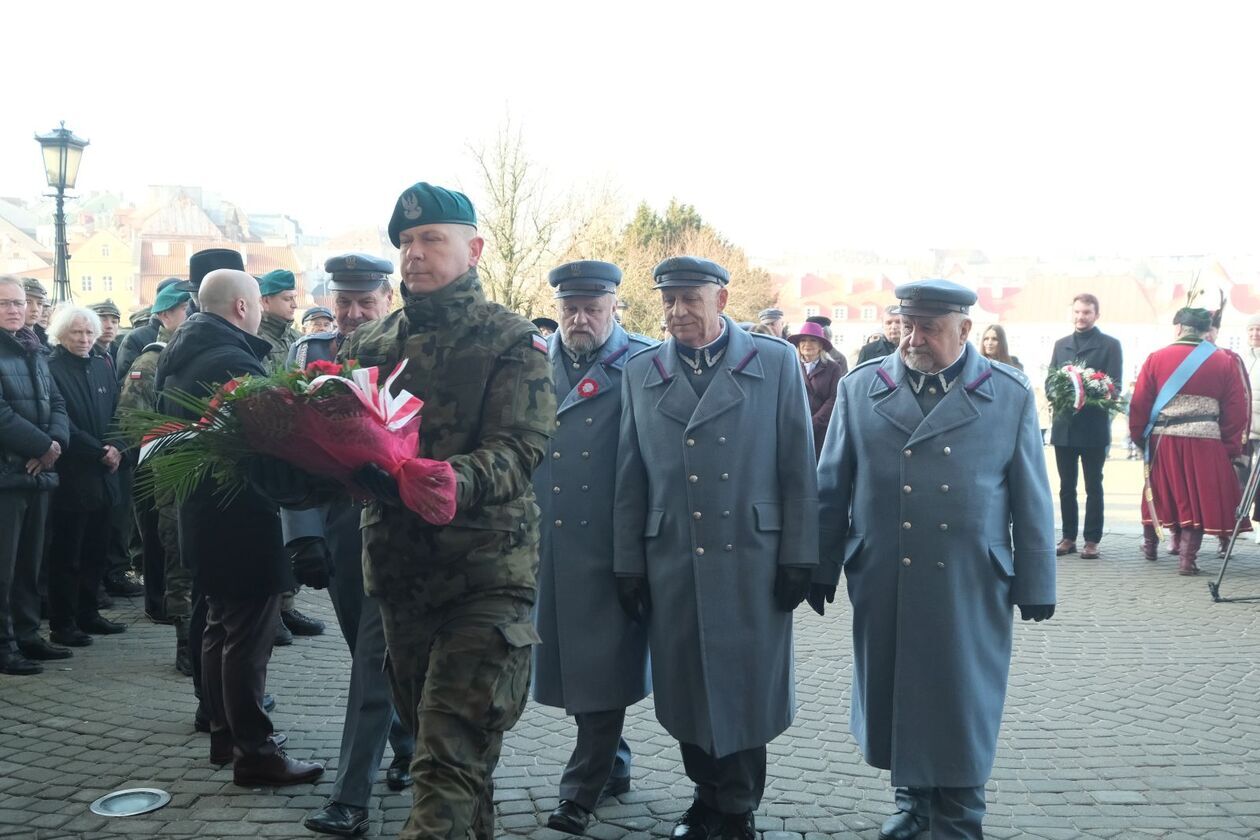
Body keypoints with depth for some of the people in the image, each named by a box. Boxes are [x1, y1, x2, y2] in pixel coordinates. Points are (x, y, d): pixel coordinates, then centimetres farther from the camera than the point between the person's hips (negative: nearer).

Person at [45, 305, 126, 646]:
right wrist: (98, 451, -14)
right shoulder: (52, 368, -8)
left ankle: (87, 614, 24)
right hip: (71, 475, -6)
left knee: (95, 550, 13)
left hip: (103, 475, 7)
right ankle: (62, 624, 8)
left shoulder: (102, 365, 13)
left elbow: (117, 412, 12)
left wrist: (116, 447, -5)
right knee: (66, 554, 0)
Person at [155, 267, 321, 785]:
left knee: (220, 627, 19)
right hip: (243, 518, -10)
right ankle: (254, 753, 2)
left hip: (203, 515, 10)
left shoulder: (179, 359, 11)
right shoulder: (234, 363, -21)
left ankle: (223, 734, 28)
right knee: (248, 637, -4)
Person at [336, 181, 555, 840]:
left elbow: (521, 449, -17)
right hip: (399, 570, 6)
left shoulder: (512, 341, -3)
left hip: (485, 572, -5)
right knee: (430, 732, 18)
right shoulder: (370, 345, 12)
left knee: (449, 757, -9)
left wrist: (443, 481, -35)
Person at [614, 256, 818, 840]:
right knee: (686, 690, 10)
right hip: (671, 564, 2)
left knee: (746, 688, 7)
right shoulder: (640, 373, 8)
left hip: (753, 560, -2)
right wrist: (629, 565, 5)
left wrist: (798, 556, -4)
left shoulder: (776, 363, 1)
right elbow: (631, 478, 7)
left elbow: (798, 468, 0)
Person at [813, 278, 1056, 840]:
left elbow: (1032, 501, 2)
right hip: (882, 585, 2)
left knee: (962, 709, 8)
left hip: (971, 590, -1)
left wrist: (1036, 586, 1)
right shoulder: (860, 389, 3)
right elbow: (832, 489, 5)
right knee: (894, 698, 13)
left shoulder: (1011, 395, 0)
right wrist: (821, 570, 5)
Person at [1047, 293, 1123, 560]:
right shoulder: (1061, 345, 15)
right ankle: (1068, 537, 16)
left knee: (1093, 486, 2)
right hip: (1064, 425, 4)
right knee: (1066, 486, 8)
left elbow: (1115, 386, -4)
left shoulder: (1110, 345, 2)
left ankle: (1092, 540, 7)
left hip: (1094, 427, -4)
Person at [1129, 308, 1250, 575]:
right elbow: (1237, 409, 1)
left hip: (1162, 441, 1)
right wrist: (1231, 447, 8)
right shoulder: (1224, 361, 1)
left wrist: (1139, 435, 10)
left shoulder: (1156, 359, -1)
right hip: (1205, 443, -1)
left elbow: (1139, 403, -1)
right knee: (1197, 499, 6)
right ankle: (1187, 557, 3)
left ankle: (1150, 545, 33)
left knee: (1160, 494, 18)